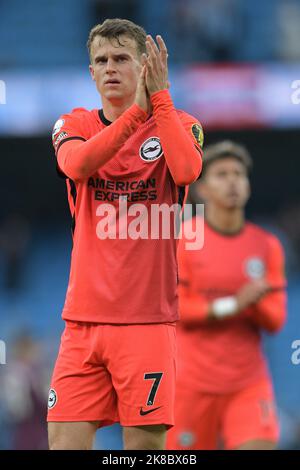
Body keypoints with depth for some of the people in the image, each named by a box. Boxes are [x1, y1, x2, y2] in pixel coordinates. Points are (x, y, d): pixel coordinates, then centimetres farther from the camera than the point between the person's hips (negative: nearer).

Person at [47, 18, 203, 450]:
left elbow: (186, 170, -18)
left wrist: (159, 95, -13)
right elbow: (78, 165, -14)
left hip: (148, 320, -2)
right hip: (83, 318, 2)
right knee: (64, 441, -5)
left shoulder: (179, 125, 5)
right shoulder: (75, 125, 10)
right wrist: (137, 110, -18)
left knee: (145, 442, -5)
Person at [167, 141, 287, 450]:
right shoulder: (181, 238, -4)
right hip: (193, 382, -2)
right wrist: (233, 304, -21)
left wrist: (254, 303, -20)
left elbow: (274, 320, 2)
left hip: (249, 384, 2)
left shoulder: (267, 246, 4)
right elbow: (175, 309, -10)